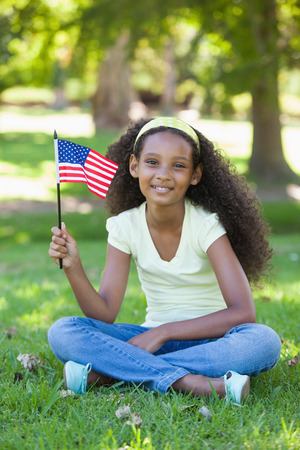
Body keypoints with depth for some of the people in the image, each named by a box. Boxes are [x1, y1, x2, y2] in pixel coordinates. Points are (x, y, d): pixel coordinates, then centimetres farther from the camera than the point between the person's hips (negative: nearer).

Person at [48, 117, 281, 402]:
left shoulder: (208, 224, -13)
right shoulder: (125, 226, -3)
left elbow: (243, 314, -21)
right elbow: (105, 314, -9)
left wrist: (163, 332, -24)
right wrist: (73, 269, -27)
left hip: (208, 341, -2)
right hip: (154, 339, 2)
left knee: (264, 341, -36)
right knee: (62, 332, -20)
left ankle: (104, 372, -33)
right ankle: (188, 382, -34)